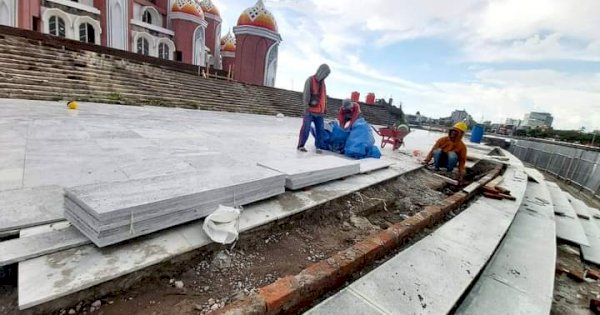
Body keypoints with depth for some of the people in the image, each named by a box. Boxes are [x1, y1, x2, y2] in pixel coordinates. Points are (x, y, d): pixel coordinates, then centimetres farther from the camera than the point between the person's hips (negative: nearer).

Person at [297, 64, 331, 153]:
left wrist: (325, 107, 18)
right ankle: (300, 145, 6)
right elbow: (306, 94, -10)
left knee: (320, 129, 2)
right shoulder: (310, 80, -4)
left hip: (320, 111, 6)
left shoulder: (322, 82, 16)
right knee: (306, 128, -5)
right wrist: (306, 107, -16)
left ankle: (318, 146, 10)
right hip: (310, 110, -6)